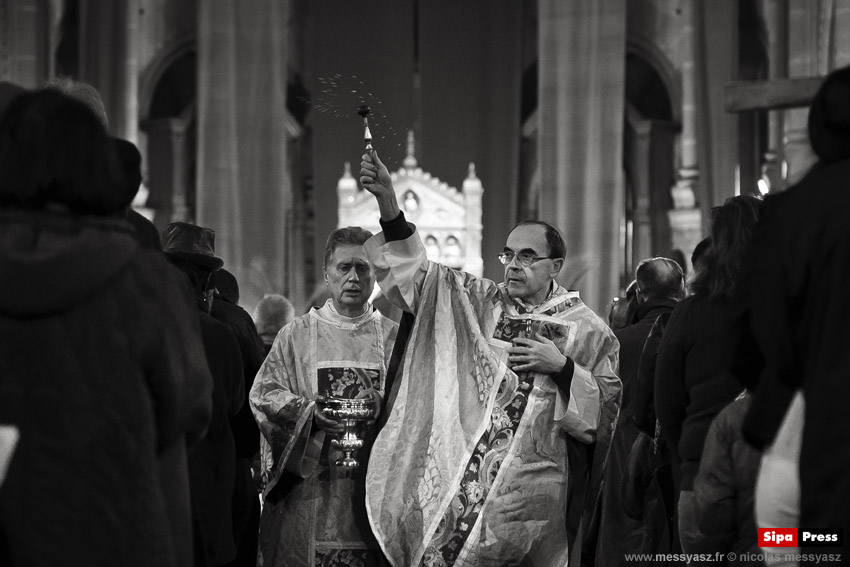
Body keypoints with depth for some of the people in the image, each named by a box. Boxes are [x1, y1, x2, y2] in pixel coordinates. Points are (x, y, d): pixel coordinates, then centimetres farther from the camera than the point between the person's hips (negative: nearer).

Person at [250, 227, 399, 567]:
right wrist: (310, 411, -18)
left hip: (373, 485, 1)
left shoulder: (394, 336, 10)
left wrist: (384, 404, -17)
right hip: (306, 486, 0)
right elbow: (262, 394, -1)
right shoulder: (297, 335, 8)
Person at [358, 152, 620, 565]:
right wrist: (388, 203, -14)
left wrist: (562, 367, -12)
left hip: (531, 489, -2)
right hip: (461, 478, 2)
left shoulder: (588, 331, 3)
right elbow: (420, 274, -2)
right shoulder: (479, 302, 8)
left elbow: (609, 408, 2)